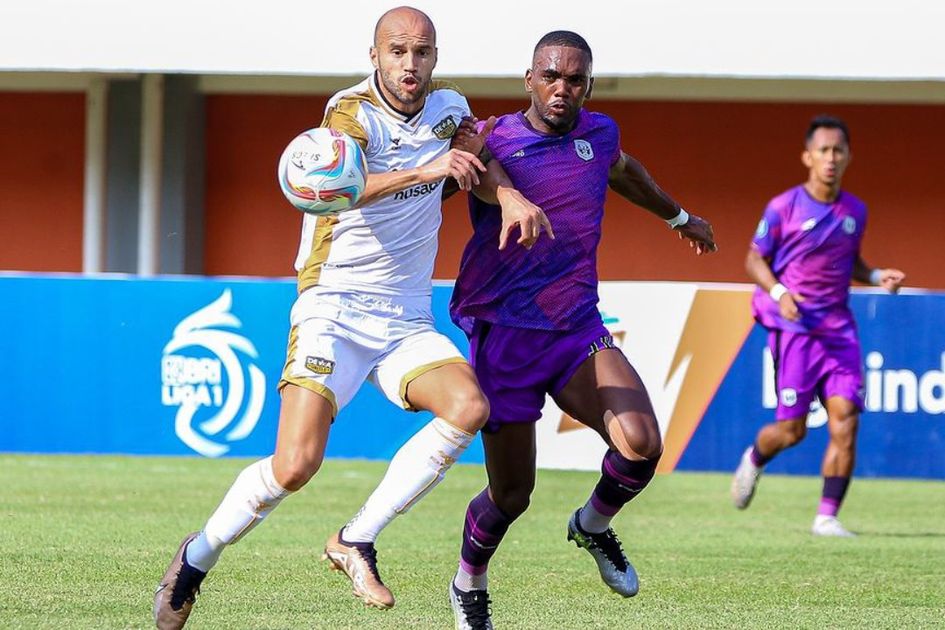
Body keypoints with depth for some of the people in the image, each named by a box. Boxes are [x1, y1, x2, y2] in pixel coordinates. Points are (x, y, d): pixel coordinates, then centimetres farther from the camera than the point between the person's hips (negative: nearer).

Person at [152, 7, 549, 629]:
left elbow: (476, 158, 27)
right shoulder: (353, 112, -14)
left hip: (407, 322, 5)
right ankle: (199, 555, 9)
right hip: (335, 313, -5)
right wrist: (423, 170, -46)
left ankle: (357, 540, -12)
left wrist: (512, 196, 7)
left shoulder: (448, 106, 5)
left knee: (469, 407, -23)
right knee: (295, 466, -19)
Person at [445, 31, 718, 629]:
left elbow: (624, 172, 31)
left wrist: (681, 218, 48)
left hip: (579, 328, 4)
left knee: (642, 445, -20)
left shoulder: (600, 133, 8)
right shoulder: (493, 144, -8)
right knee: (511, 495, 0)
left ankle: (593, 527, 12)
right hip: (505, 333, -4)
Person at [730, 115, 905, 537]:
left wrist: (877, 277, 3)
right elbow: (755, 260, 1)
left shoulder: (855, 211, 9)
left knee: (845, 420, -11)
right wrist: (778, 293, -18)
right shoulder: (783, 207, -5)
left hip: (838, 330, 4)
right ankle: (753, 460, 34)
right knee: (792, 429, -2)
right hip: (793, 328, -4)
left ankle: (827, 517, -5)